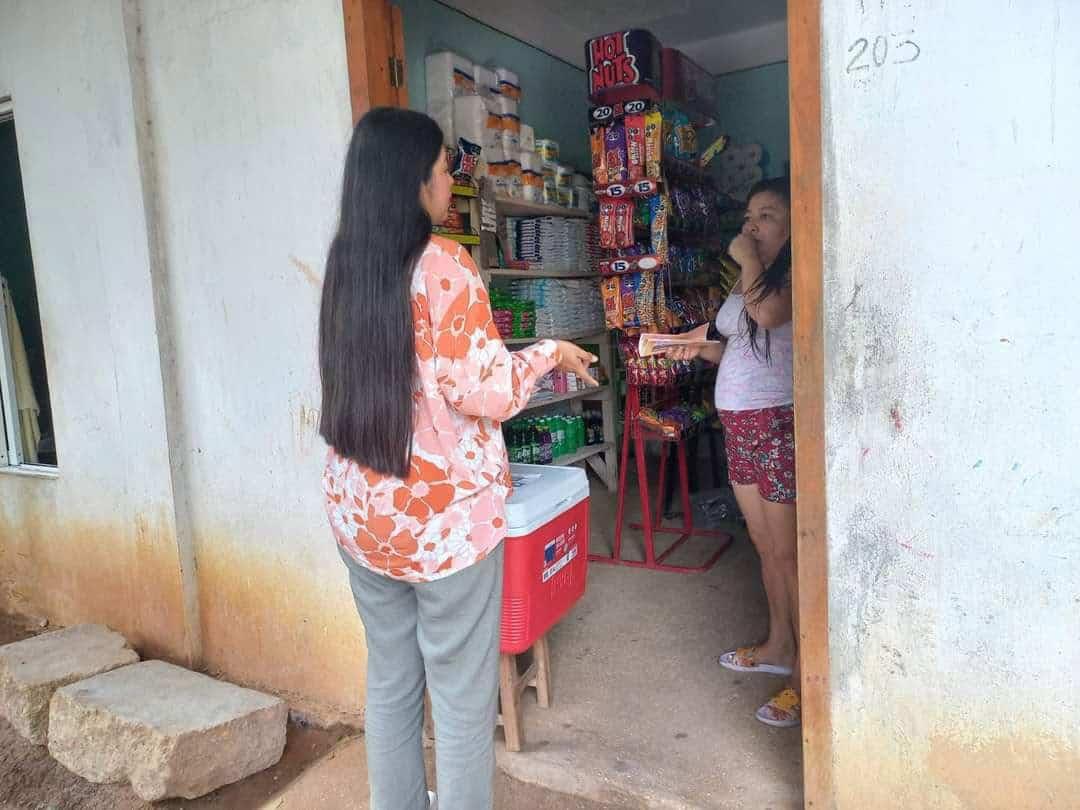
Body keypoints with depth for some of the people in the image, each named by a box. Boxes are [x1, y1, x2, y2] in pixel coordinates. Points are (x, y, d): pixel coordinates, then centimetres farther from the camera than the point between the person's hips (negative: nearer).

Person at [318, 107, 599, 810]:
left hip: (360, 509, 7)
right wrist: (551, 352, -1)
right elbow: (483, 391, -17)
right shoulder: (443, 264, -14)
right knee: (463, 696, 8)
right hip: (446, 513, -7)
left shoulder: (345, 264, 7)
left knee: (390, 681, 19)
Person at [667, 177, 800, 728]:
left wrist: (748, 261, -15)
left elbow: (767, 314, -31)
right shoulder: (747, 276, 16)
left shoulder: (794, 273, -10)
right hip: (738, 421, 9)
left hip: (776, 421, -9)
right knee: (765, 546, 18)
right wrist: (701, 349, 8)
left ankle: (806, 673, 9)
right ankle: (778, 647, 34)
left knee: (788, 552, -3)